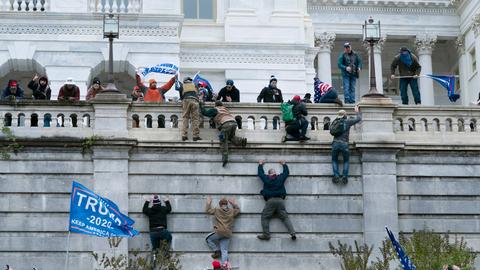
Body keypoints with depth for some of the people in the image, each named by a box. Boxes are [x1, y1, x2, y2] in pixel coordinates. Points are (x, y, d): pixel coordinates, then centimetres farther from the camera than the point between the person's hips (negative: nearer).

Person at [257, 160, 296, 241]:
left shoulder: (266, 179, 8)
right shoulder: (280, 178, 12)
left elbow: (260, 173, 27)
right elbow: (286, 172, 31)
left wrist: (260, 164, 44)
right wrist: (284, 164, 47)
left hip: (270, 201, -2)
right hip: (280, 200, 2)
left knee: (265, 217, 3)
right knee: (285, 217, 2)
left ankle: (266, 235, -9)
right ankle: (293, 233, -11)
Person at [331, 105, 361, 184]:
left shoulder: (334, 122, 13)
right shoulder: (347, 121, 6)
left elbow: (331, 131, 22)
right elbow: (359, 119, 15)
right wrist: (357, 111, 31)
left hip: (335, 143, 2)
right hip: (344, 144, -2)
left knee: (334, 160, 18)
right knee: (346, 161, 18)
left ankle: (336, 176, 1)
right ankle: (345, 176, 4)